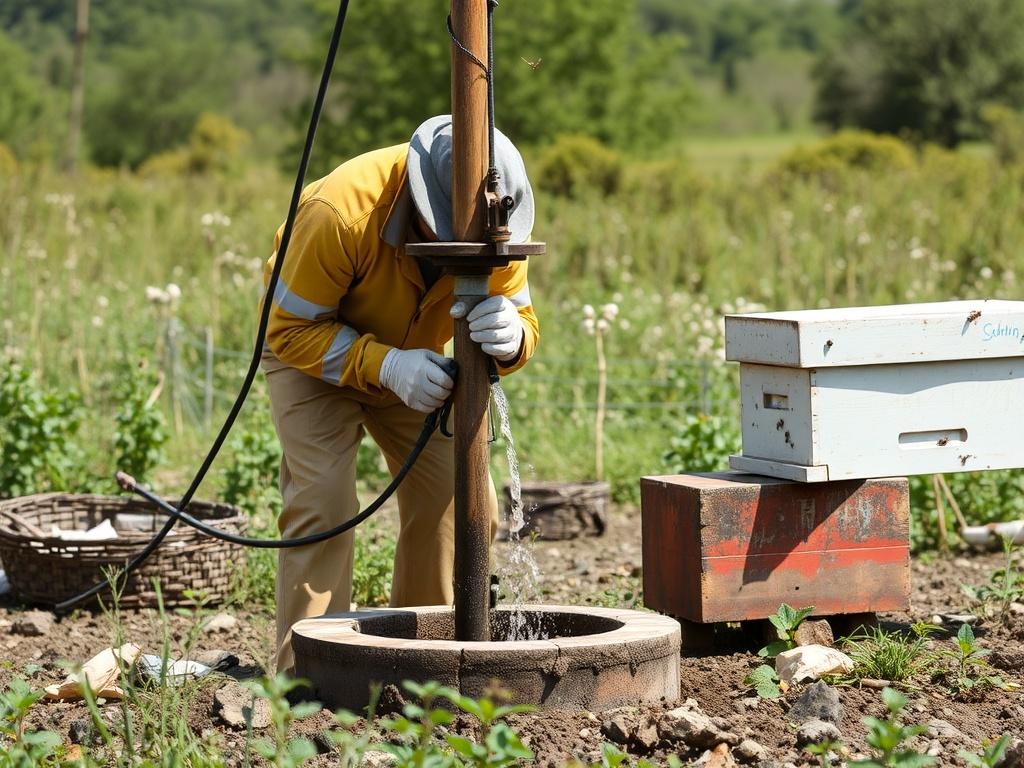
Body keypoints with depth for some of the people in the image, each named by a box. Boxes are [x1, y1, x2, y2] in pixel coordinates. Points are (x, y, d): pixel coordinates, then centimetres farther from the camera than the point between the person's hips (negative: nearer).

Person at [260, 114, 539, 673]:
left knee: (459, 502, -3)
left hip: (410, 357, 5)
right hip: (313, 352, -5)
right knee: (322, 502, -20)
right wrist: (385, 366, -43)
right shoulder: (340, 213, -38)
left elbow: (523, 320, -17)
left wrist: (511, 337, -44)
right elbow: (292, 329, -29)